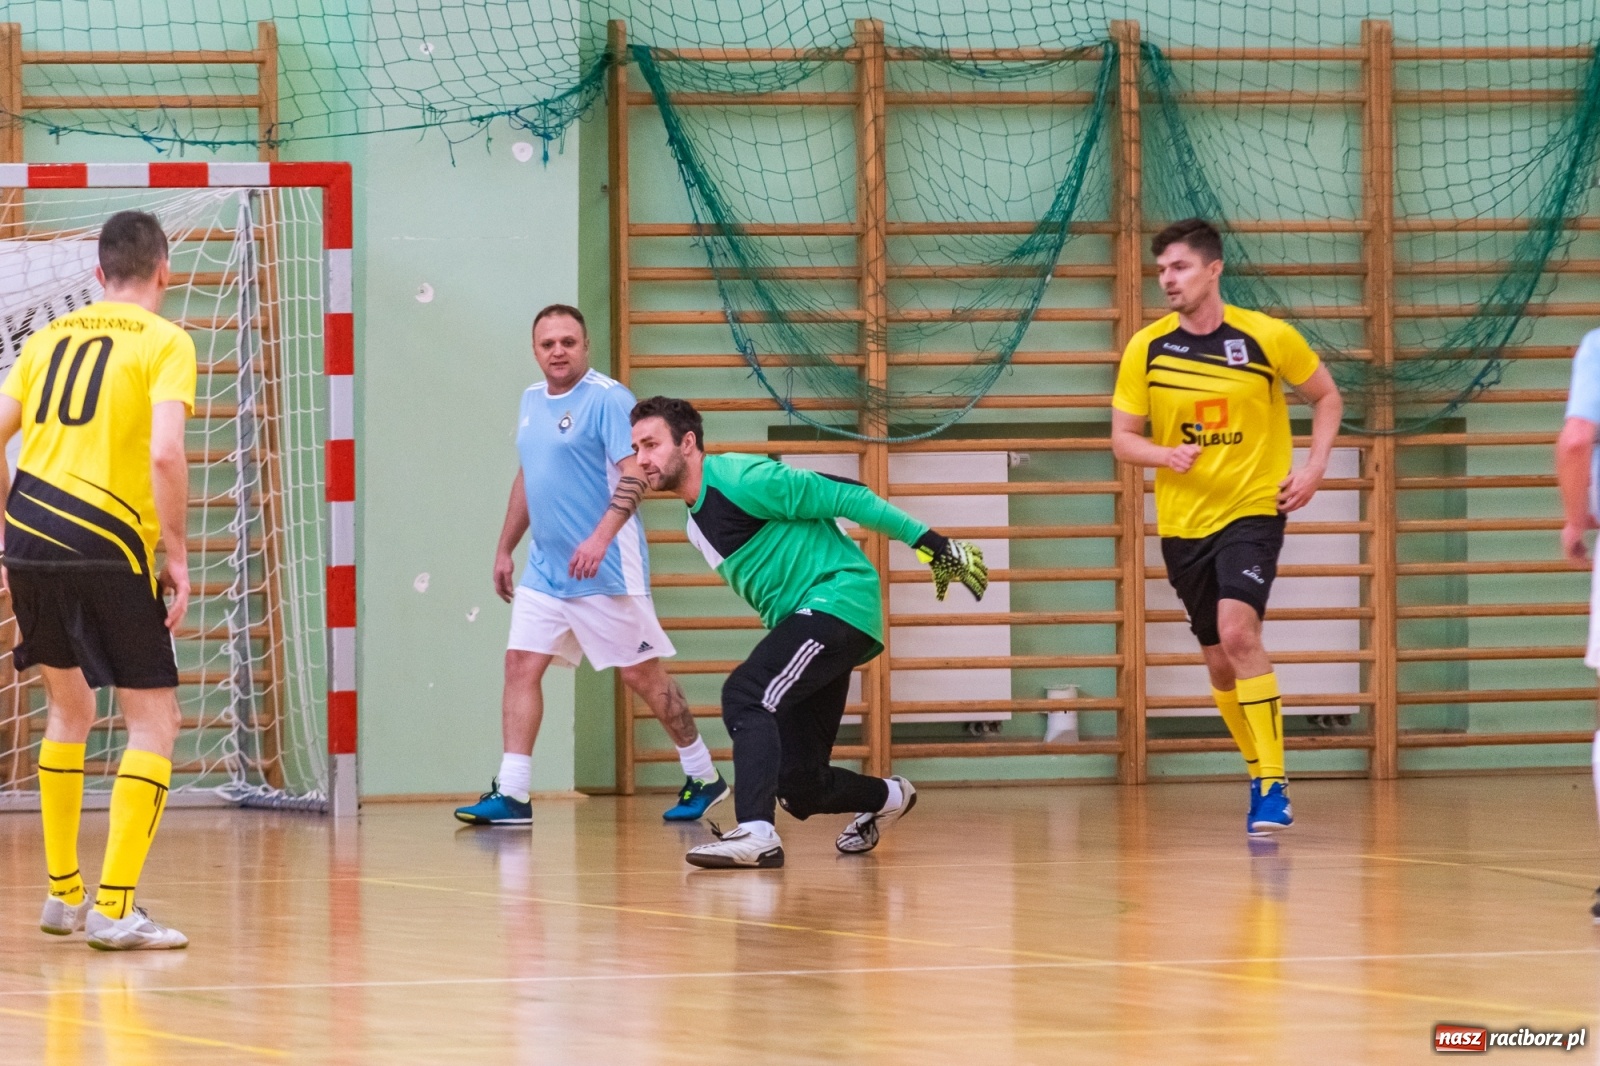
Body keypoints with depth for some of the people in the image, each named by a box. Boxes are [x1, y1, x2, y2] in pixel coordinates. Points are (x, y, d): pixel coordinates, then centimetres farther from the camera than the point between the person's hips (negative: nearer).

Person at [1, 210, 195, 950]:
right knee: (153, 720, 2)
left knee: (69, 707, 24)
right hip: (108, 548, -6)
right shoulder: (164, 342, -2)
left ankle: (63, 893, 28)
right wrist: (178, 556, -9)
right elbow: (165, 453, -16)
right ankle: (114, 909, -9)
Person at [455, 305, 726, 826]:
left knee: (641, 673, 0)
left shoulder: (607, 398, -12)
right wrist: (505, 548, 25)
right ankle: (511, 794, -4)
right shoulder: (532, 401, 13)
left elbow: (635, 474, -20)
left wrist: (600, 538, -32)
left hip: (606, 570, -7)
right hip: (544, 570, 7)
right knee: (521, 664, -3)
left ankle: (704, 778, 15)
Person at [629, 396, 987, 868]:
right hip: (798, 621, 9)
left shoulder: (738, 479, -14)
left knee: (745, 694, -29)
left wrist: (927, 541, -15)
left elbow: (840, 495, -14)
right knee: (800, 788, 8)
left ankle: (757, 834, -38)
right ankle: (887, 798, 37)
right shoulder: (697, 522, 14)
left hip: (839, 599, -9)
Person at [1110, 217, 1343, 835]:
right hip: (1182, 522, 4)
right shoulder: (1145, 349, -2)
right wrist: (1166, 456, -18)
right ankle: (1262, 777, 31)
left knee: (1237, 631, -24)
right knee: (1220, 664, 11)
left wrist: (1314, 467, -6)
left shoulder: (1267, 338, -8)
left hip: (1253, 510, -4)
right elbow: (1123, 437, 4)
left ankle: (1273, 786, -20)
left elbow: (1327, 397, 7)